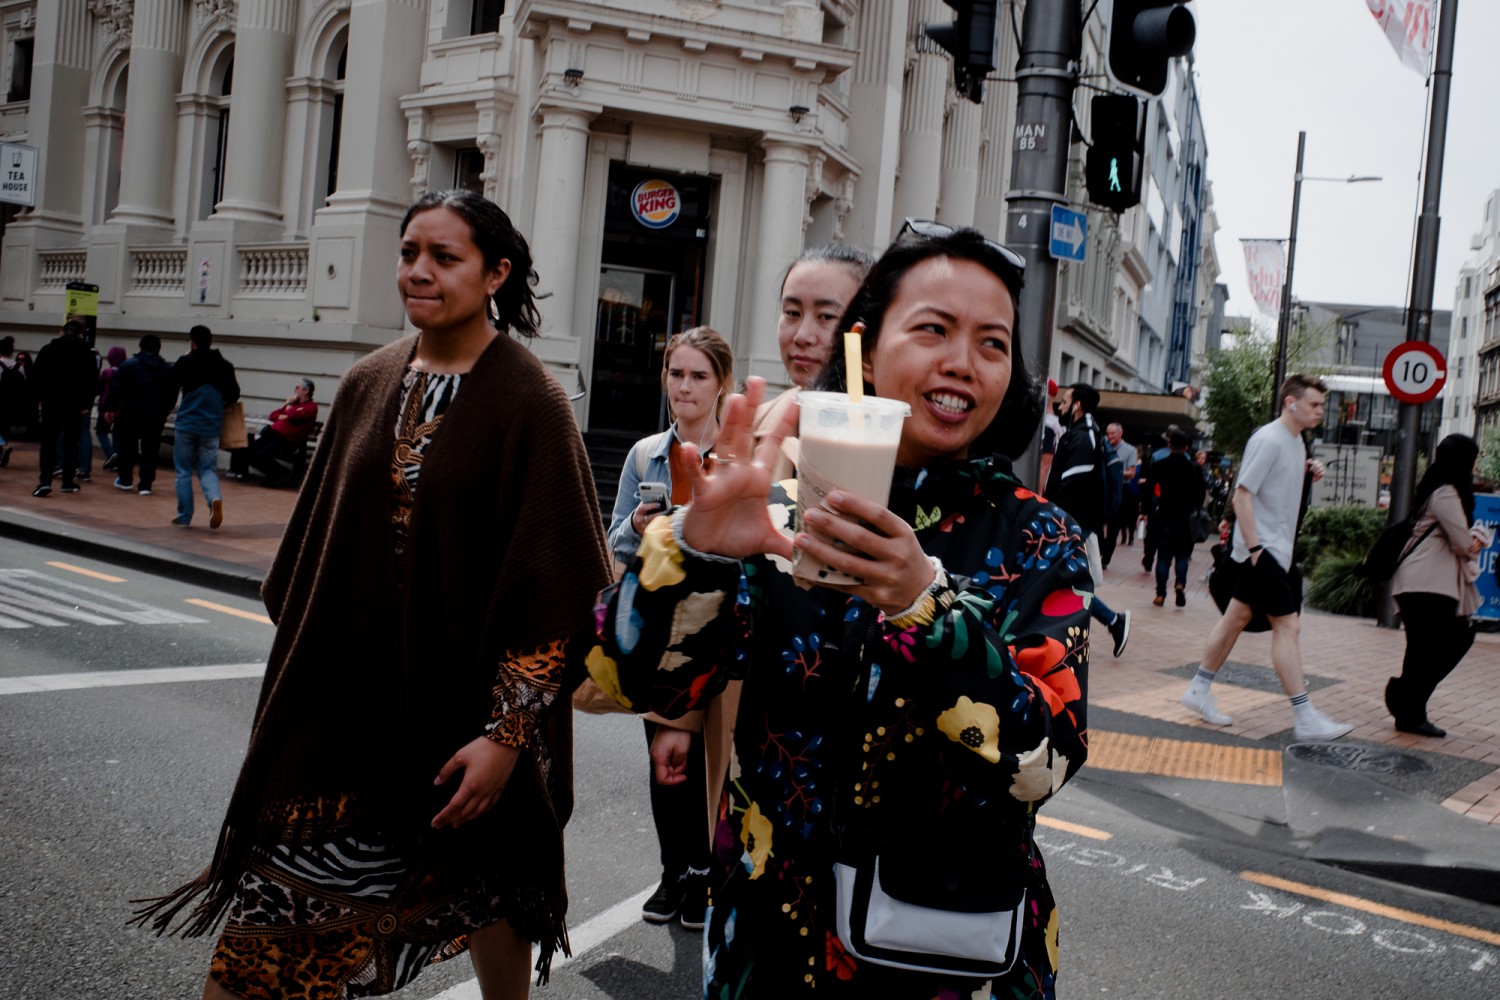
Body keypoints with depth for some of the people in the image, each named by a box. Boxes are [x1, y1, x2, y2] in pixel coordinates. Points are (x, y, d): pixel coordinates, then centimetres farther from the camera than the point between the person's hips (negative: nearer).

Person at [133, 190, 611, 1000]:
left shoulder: (528, 402, -12)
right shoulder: (369, 384, 5)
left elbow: (553, 578, -15)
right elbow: (316, 534, 13)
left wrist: (507, 733, -18)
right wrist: (297, 656, 14)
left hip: (460, 700, -4)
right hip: (341, 689, 5)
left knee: (483, 881, 16)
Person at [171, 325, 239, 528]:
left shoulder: (185, 363, -7)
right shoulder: (224, 366, 0)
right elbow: (233, 395, 2)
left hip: (186, 424, -2)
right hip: (212, 426, 2)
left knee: (183, 471, 10)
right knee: (207, 469, 10)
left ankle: (184, 516, 13)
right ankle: (215, 498, -20)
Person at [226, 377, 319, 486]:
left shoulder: (311, 406, -1)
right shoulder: (294, 402, 23)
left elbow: (293, 416, -20)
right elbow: (272, 416, 23)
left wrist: (288, 404, 1)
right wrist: (282, 417, 1)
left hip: (288, 440, -8)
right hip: (272, 433, 8)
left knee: (261, 456, -25)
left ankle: (281, 474, -5)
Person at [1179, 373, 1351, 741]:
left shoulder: (1296, 441, 12)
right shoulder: (1268, 440, -17)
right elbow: (1242, 495, -20)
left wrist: (1306, 473, 6)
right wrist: (1255, 547, -22)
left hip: (1278, 548, 9)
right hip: (1263, 549, -9)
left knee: (1238, 615, 13)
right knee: (1287, 625, -9)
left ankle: (1199, 690, 21)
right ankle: (1304, 718, -7)